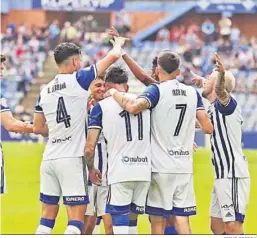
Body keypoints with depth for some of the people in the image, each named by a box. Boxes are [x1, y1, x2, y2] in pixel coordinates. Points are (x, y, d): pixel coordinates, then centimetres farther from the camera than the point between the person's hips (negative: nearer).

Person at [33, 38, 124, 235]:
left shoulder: (45, 91, 12)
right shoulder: (78, 80, -5)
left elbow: (38, 128, 18)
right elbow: (113, 57, -3)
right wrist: (118, 44, 18)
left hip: (49, 158, 6)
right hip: (71, 159, -6)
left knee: (48, 216, 11)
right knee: (77, 216, -3)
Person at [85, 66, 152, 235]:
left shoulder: (101, 106, 2)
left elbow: (89, 148, 0)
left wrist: (91, 169, 16)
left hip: (120, 172, -4)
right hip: (145, 171, 4)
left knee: (120, 223, -2)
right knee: (132, 220, 16)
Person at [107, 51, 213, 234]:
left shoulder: (157, 91, -6)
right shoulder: (193, 93, 8)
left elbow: (133, 107, -25)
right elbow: (208, 128, 8)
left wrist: (114, 93, -6)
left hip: (161, 166, -4)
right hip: (185, 167, 4)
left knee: (158, 221, 3)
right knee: (182, 220, 3)